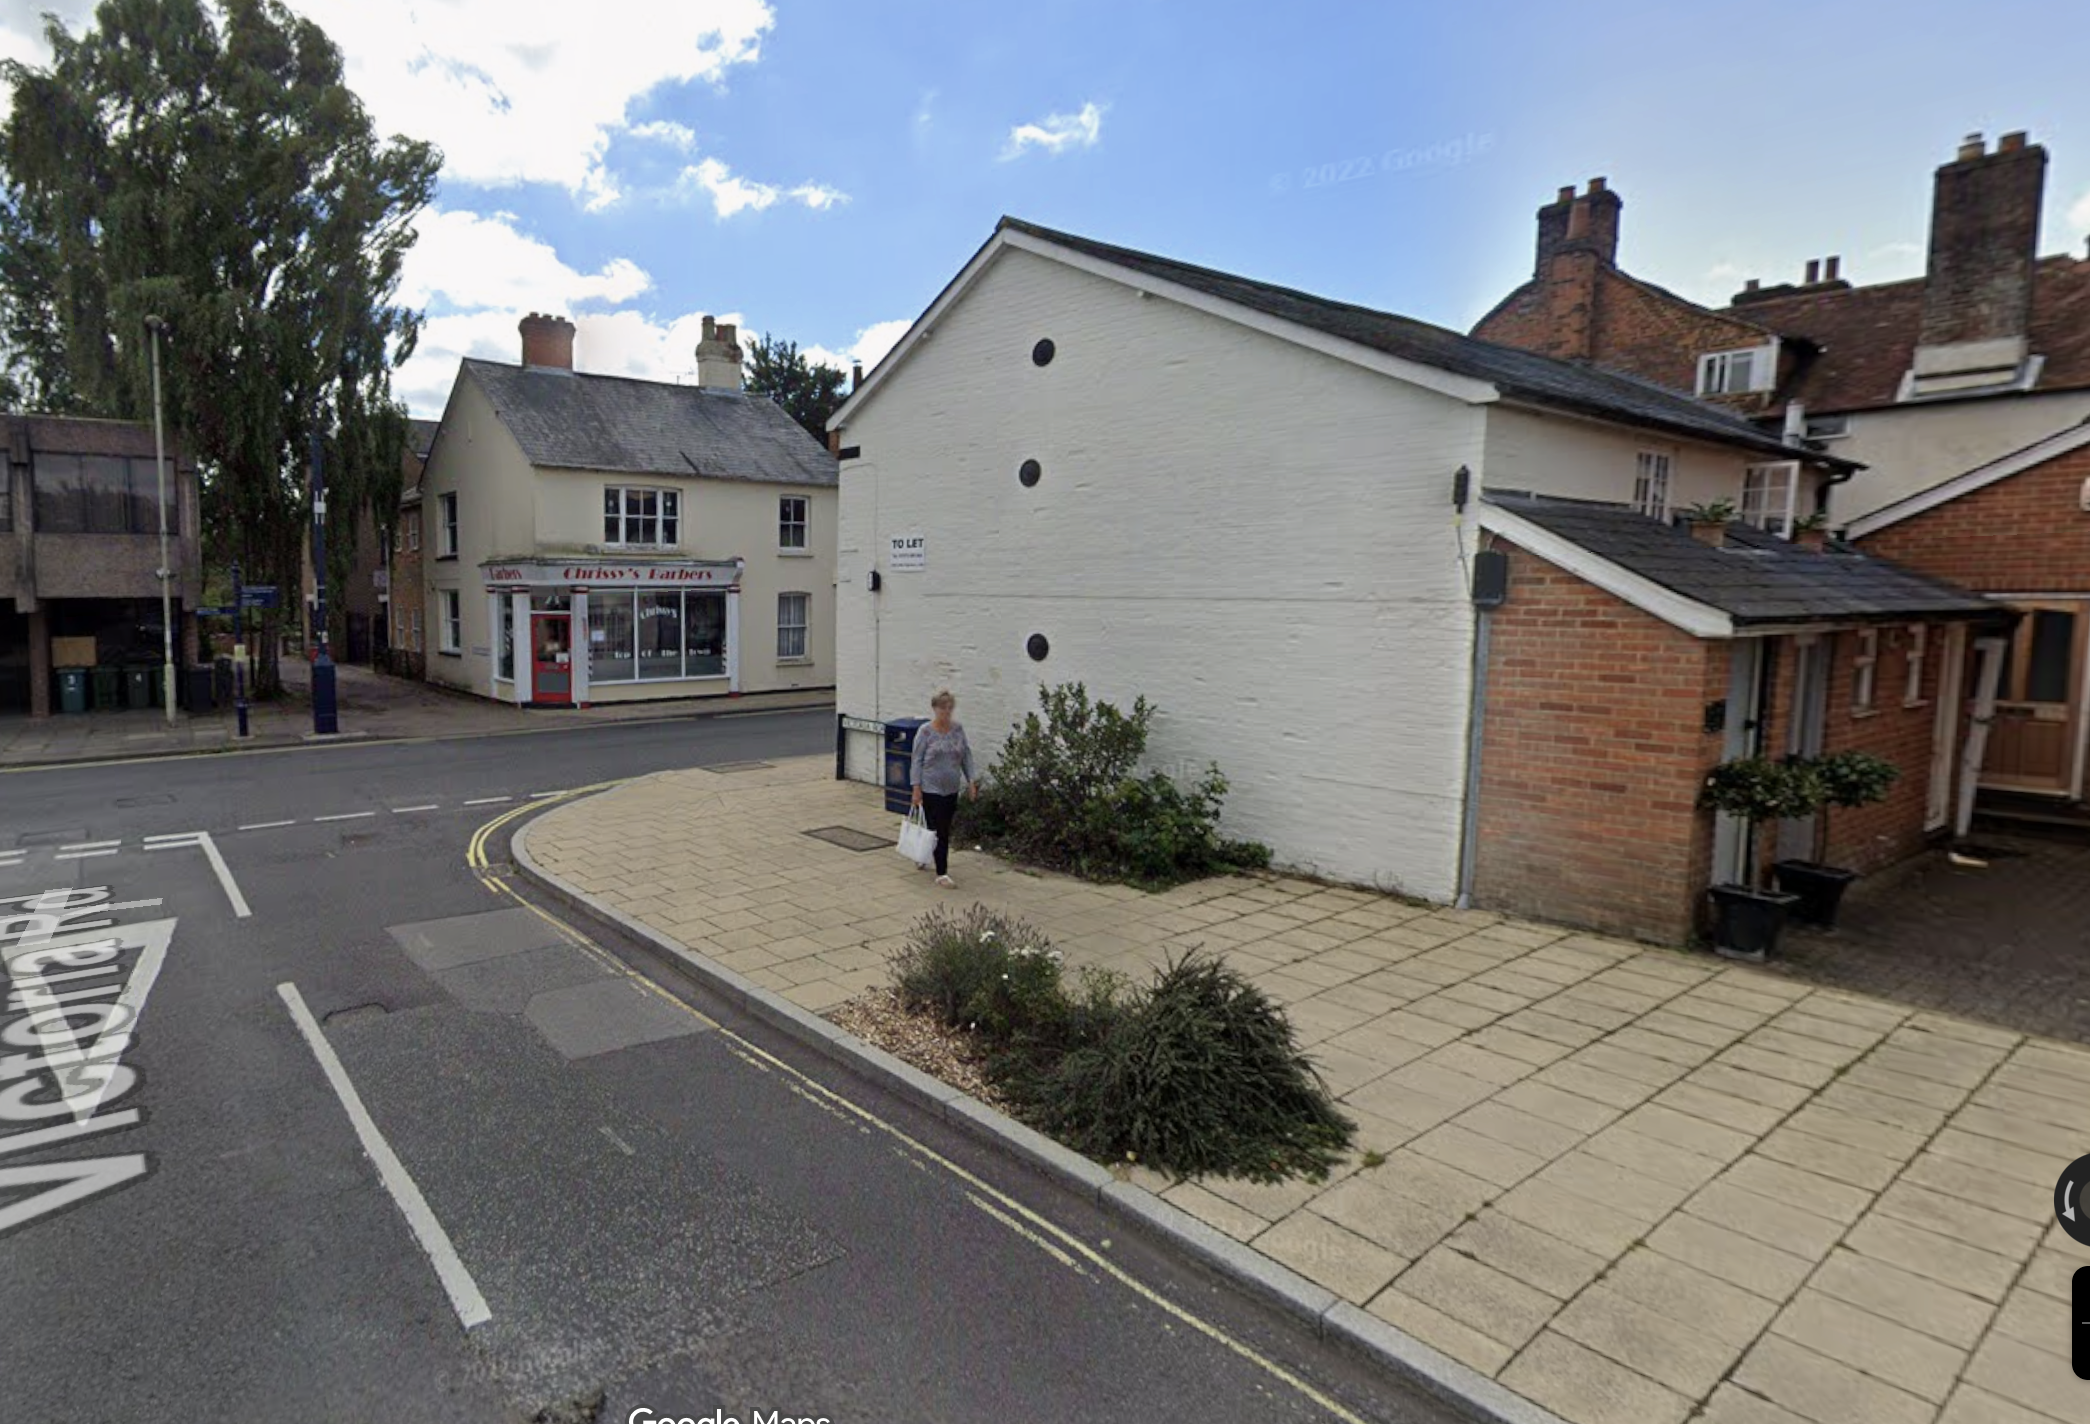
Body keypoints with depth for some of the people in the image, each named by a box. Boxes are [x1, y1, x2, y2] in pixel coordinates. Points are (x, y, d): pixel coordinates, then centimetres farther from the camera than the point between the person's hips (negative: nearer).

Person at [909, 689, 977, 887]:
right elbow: (917, 760, -9)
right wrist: (916, 787, -13)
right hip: (931, 789, -5)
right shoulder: (925, 731, -9)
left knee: (943, 829, 15)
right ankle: (942, 873, -3)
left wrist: (971, 781, 2)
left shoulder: (958, 729, 5)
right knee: (939, 831, -7)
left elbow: (966, 757, 8)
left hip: (951, 789, 5)